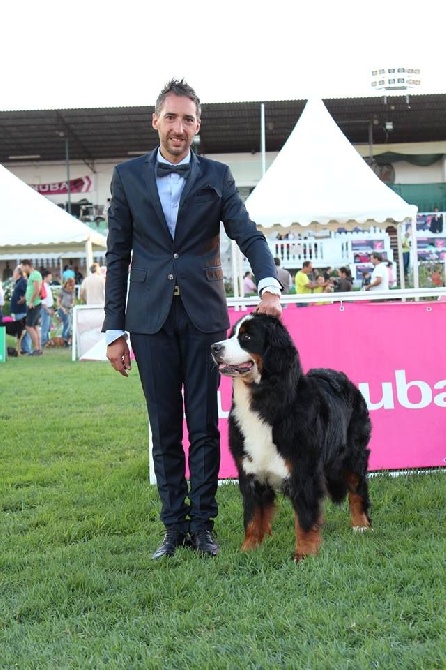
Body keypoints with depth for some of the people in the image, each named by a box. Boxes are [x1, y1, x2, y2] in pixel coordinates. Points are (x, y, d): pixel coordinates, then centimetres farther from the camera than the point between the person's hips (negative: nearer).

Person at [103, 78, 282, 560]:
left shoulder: (216, 176, 7)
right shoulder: (127, 175, 8)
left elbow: (248, 235, -1)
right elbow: (117, 256, 7)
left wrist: (268, 284, -22)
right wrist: (115, 329, 3)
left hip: (204, 316, 0)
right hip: (151, 318, 1)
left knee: (204, 426, 3)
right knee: (164, 430, 6)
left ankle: (202, 525, 12)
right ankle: (174, 527, 15)